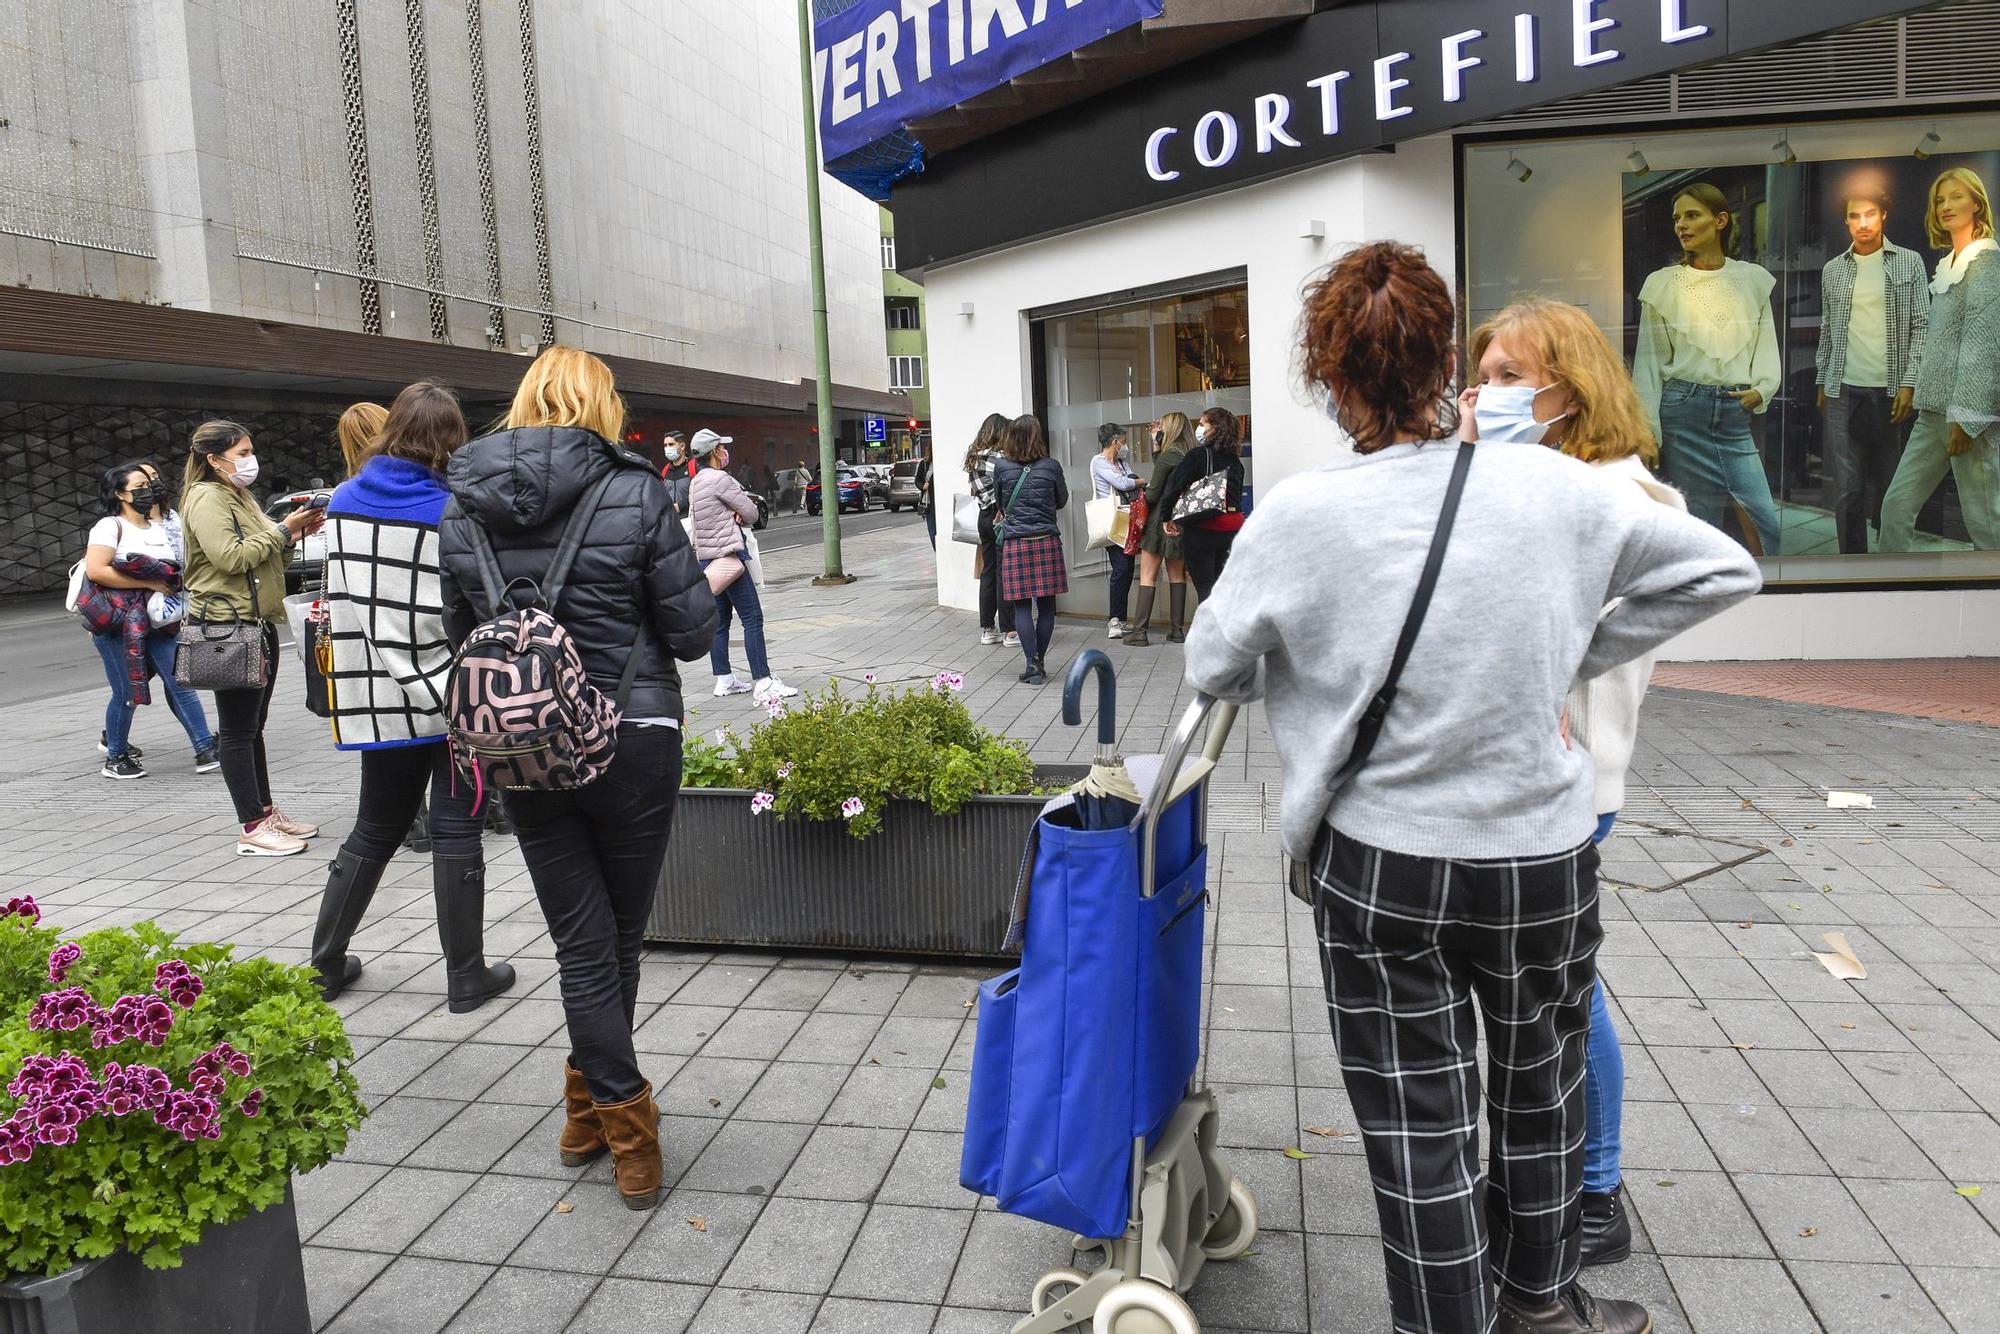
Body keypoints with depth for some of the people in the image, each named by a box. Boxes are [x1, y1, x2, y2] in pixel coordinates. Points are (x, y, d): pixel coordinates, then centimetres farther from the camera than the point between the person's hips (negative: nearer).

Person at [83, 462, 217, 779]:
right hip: (117, 623, -5)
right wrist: (148, 584, -17)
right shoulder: (110, 526, -5)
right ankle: (115, 757, 19)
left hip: (158, 622, 5)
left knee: (180, 683, -1)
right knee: (127, 693, 0)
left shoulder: (160, 526, 15)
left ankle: (206, 751, -2)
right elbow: (95, 571, -18)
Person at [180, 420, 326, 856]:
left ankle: (266, 812, 22)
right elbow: (230, 558, -22)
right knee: (238, 729, -5)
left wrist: (294, 535, 6)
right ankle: (252, 828, -2)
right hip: (228, 624, -10)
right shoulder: (206, 497, -10)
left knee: (253, 725, 15)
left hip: (258, 621, 10)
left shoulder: (238, 495, 20)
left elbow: (260, 556, 22)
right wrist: (282, 530, -15)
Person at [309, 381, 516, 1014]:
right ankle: (467, 977, 12)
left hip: (376, 697, 5)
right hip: (449, 695, -5)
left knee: (376, 827, 19)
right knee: (456, 830, 4)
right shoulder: (452, 511, -14)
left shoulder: (342, 502, 3)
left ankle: (325, 963, 26)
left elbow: (341, 596, 12)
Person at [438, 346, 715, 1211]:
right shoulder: (634, 493, -11)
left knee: (581, 945, 10)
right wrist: (715, 579, 11)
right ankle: (598, 1101, 31)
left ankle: (618, 1126, 13)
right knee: (619, 938, 16)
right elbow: (691, 634, -9)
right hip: (632, 743, -2)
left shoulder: (463, 505, 1)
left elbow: (460, 634, 11)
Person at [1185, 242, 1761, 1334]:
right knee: (1537, 1085, 26)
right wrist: (1574, 661, 5)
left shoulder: (1296, 517, -16)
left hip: (1377, 868, -2)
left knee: (1418, 1129, 12)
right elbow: (1721, 569, 2)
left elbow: (1211, 669, -3)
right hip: (1542, 860, 3)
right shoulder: (1547, 487, -10)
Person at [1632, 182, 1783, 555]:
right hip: (1683, 410, -2)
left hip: (1737, 413, 2)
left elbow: (1768, 346, 13)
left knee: (1765, 522, -3)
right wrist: (1647, 433, -3)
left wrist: (1761, 389, -6)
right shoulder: (1662, 283, 3)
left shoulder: (1754, 279, 9)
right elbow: (1649, 361, 2)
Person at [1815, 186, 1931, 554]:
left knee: (1888, 482, 5)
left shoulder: (1909, 263, 3)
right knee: (1846, 486, -2)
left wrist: (1908, 383, -9)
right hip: (1843, 390, 1)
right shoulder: (1832, 270, 9)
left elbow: (1921, 326, 0)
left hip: (1890, 389, -1)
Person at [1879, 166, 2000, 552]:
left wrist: (1966, 416, -19)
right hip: (1934, 410, 8)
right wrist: (1925, 400, 16)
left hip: (1967, 410, -8)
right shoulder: (1949, 263, 18)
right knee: (1896, 507, 5)